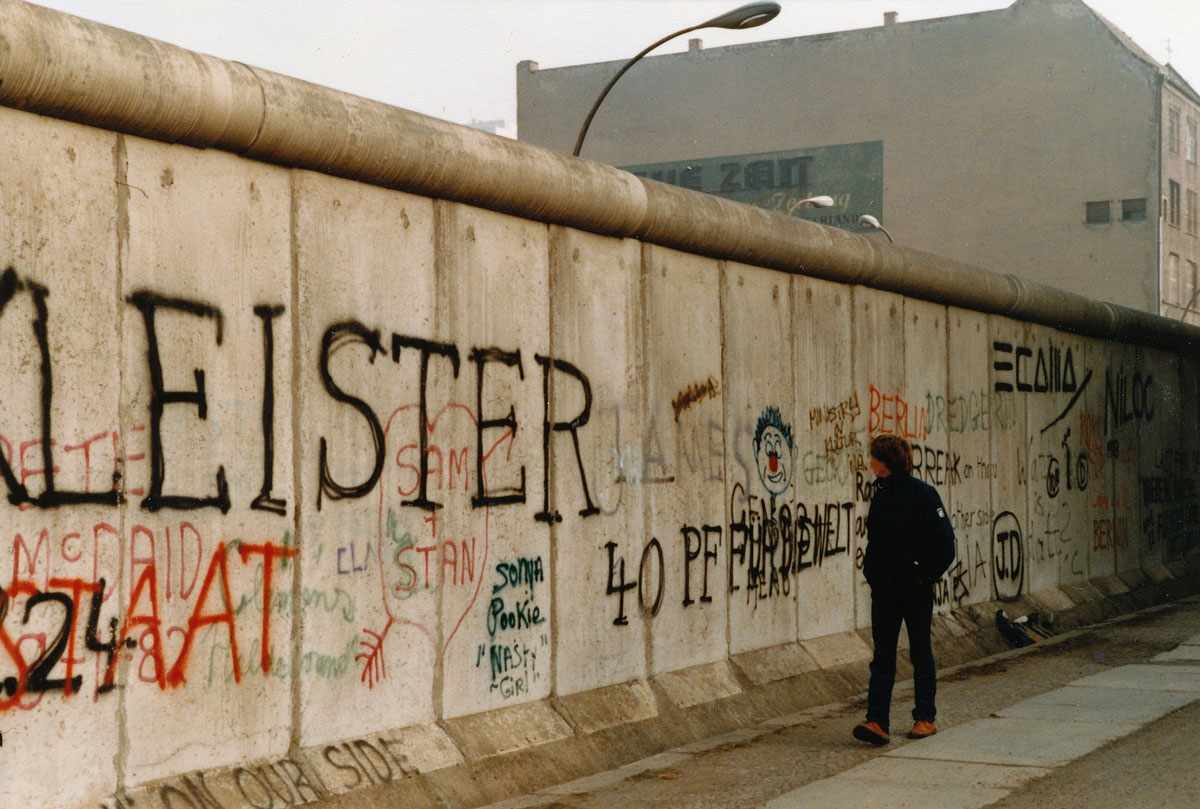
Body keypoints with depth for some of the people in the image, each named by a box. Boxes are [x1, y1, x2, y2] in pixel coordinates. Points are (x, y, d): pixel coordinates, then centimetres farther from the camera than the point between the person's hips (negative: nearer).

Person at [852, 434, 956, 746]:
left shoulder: (921, 493, -10)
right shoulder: (880, 493, 10)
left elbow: (945, 541, -10)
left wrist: (925, 576, -12)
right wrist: (871, 570, 9)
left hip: (915, 588, -6)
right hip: (884, 588, 6)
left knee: (920, 653, 6)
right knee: (882, 655, -1)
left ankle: (925, 718, 17)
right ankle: (877, 721, -5)